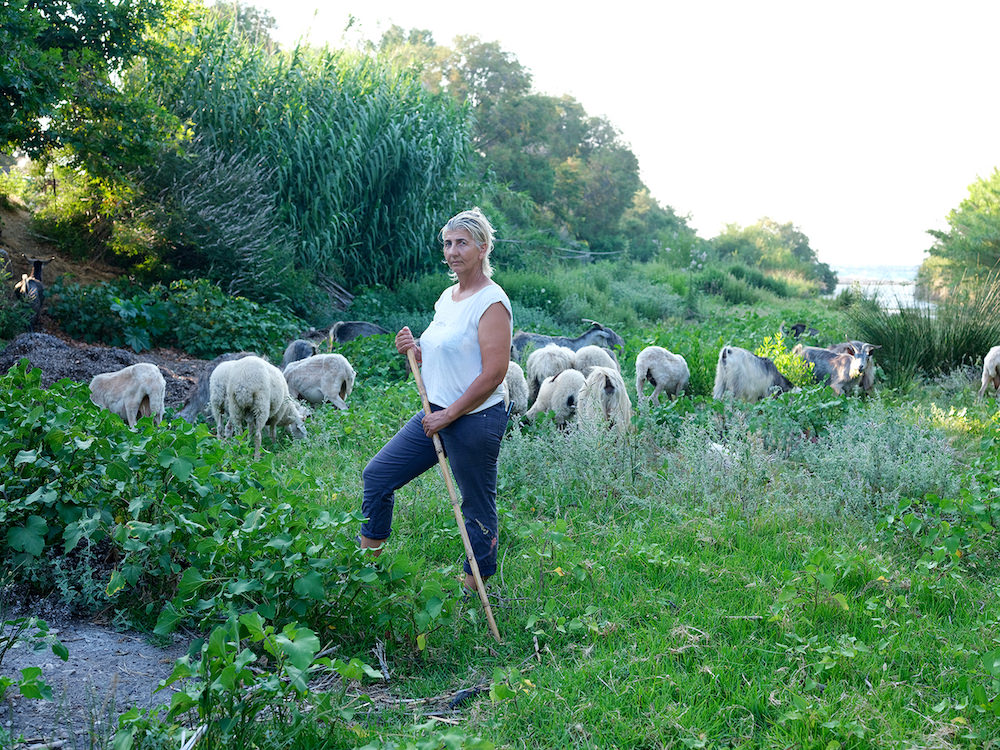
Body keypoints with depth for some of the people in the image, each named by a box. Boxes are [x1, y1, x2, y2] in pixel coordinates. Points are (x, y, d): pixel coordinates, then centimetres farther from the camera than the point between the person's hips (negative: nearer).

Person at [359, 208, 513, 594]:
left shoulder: (491, 302, -15)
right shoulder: (447, 297, 12)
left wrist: (450, 415, -18)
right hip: (436, 414, 9)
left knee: (477, 509, 4)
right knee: (377, 475, 11)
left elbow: (494, 374, -21)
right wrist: (414, 351, 2)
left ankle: (472, 593, 20)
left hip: (475, 420, -9)